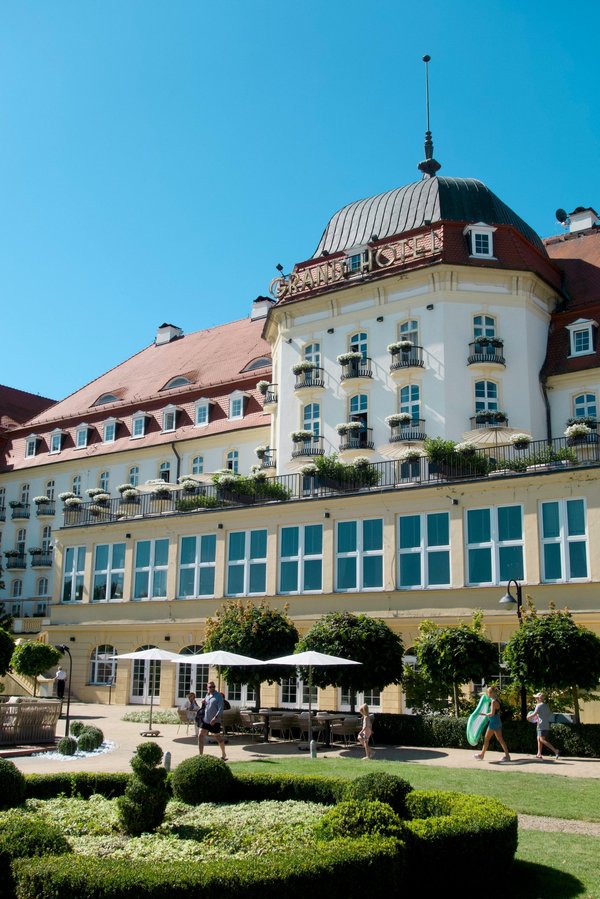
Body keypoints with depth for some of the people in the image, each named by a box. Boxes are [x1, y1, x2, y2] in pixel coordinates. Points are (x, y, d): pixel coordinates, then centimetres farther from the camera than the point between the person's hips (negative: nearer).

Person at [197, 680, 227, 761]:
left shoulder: (219, 696, -8)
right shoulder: (207, 696, 12)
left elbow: (220, 709, -16)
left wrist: (215, 718, -28)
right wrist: (203, 704, 1)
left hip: (215, 721, -6)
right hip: (205, 720, 6)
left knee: (218, 737, 7)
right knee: (200, 735, -5)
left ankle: (223, 754, 27)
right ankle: (201, 755, -2)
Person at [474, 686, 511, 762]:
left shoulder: (493, 702, -19)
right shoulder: (497, 700, 9)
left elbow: (492, 713, -23)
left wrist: (485, 714, -9)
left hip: (493, 722, -9)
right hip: (498, 722, 9)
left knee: (486, 739, 5)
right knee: (500, 739, 9)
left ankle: (481, 755, 15)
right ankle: (507, 755, 5)